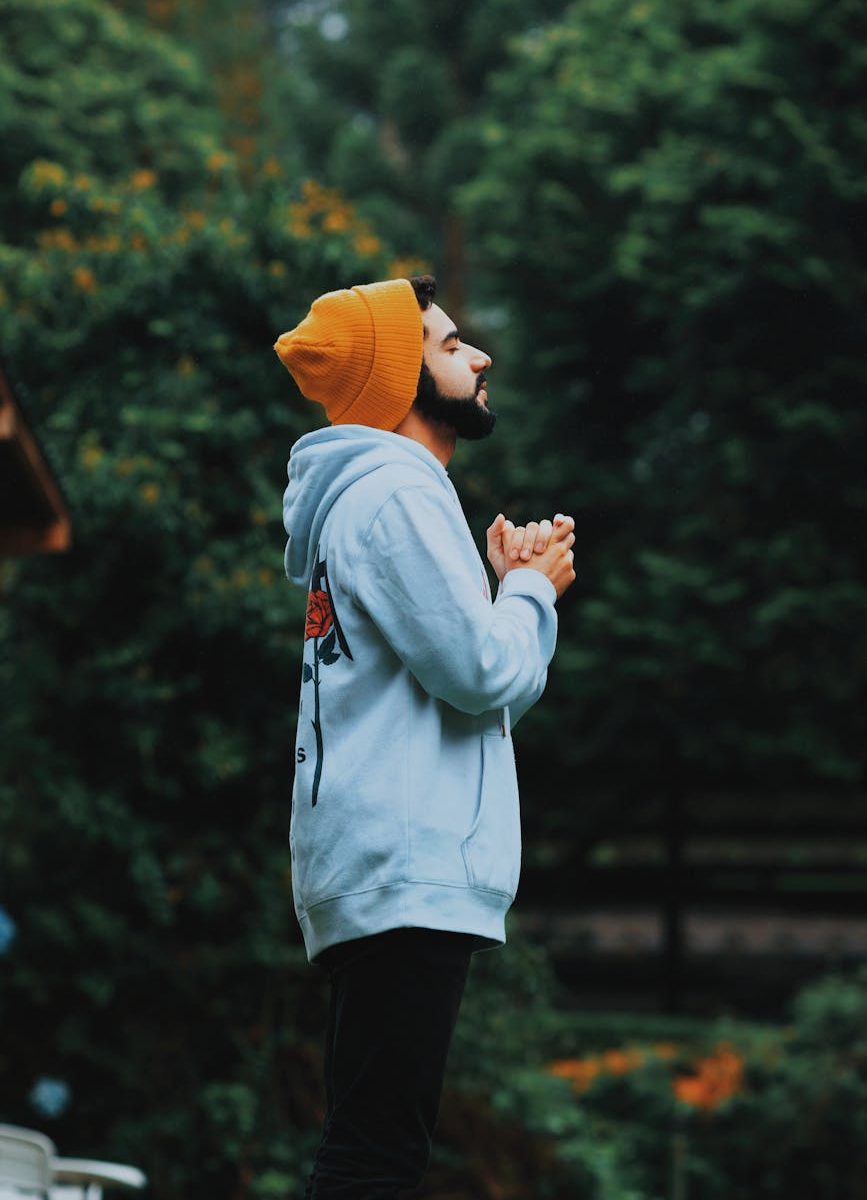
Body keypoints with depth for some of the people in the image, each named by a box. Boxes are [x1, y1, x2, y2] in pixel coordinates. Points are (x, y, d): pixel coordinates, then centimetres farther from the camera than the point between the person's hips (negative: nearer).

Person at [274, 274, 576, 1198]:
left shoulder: (365, 497, 25)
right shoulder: (397, 493, -8)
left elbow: (481, 699, 25)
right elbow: (482, 673, -15)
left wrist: (513, 589, 12)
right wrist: (534, 590, 2)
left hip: (379, 873, 11)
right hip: (410, 870, -11)